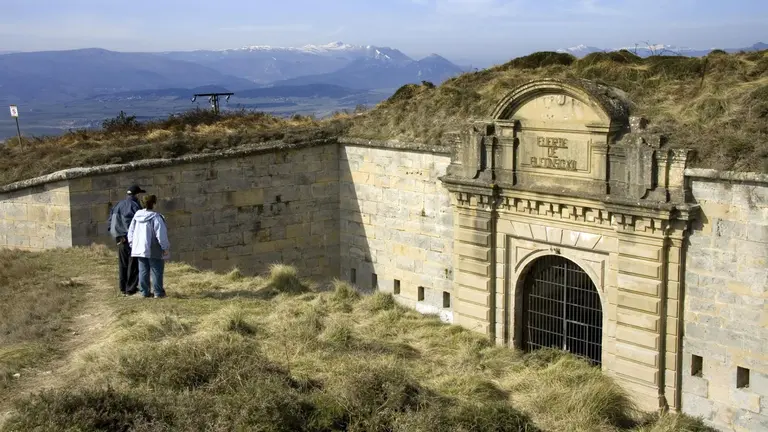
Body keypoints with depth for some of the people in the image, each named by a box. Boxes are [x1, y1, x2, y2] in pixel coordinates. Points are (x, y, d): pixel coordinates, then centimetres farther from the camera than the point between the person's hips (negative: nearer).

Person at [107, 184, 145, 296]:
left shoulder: (118, 205, 11)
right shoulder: (134, 206, -14)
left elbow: (110, 223, 12)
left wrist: (116, 235, 9)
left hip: (120, 240, 7)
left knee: (122, 265, 14)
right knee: (133, 264, 0)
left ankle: (123, 288, 19)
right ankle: (131, 288, 2)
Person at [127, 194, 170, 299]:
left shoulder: (137, 216, 6)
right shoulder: (156, 217, -15)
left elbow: (131, 232, 13)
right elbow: (161, 234, -16)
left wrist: (132, 244, 22)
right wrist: (165, 247, -8)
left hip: (140, 249, 6)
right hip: (154, 251, -6)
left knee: (143, 271, 10)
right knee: (156, 271, 2)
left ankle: (144, 292, 12)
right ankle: (158, 292, 4)